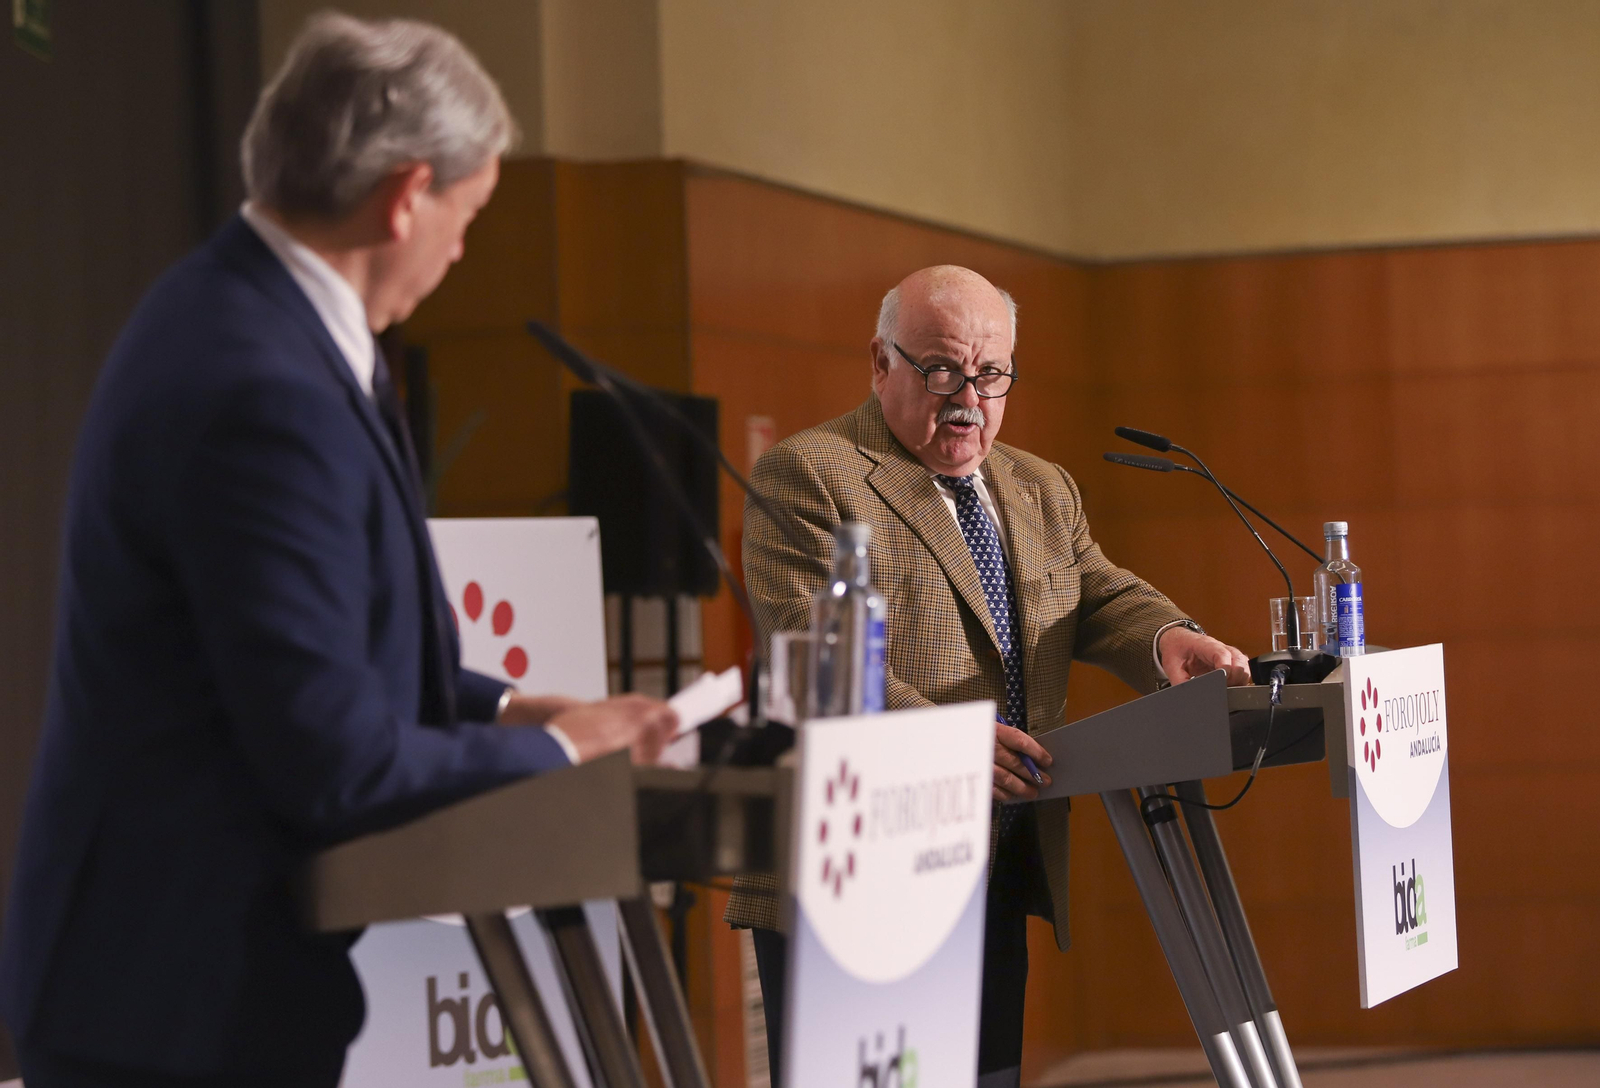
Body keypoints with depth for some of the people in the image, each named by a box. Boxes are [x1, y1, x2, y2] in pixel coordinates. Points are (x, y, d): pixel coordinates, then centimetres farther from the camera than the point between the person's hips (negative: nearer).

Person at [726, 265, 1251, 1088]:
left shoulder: (1042, 490, 20)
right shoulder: (806, 475, -5)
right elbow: (810, 650, -17)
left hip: (1001, 878, 7)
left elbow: (1100, 599, 10)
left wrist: (1167, 638, -15)